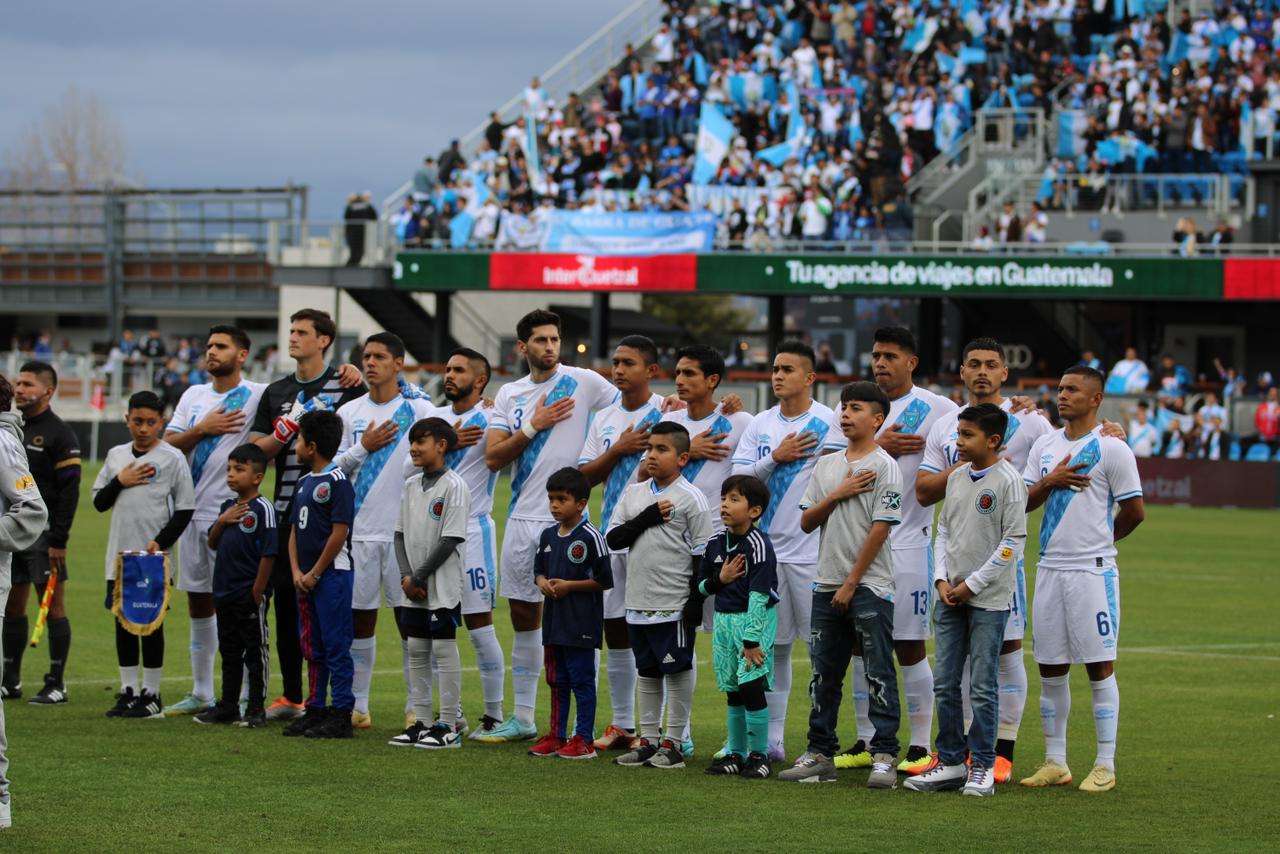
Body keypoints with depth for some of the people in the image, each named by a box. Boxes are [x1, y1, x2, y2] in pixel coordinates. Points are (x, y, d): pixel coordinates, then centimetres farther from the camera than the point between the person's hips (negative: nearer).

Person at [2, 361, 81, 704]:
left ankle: (56, 685, 1)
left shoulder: (59, 434, -7)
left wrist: (58, 540, -16)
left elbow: (69, 491, -12)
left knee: (53, 608, -2)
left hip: (43, 535, -7)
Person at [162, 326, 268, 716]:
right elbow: (169, 445, 7)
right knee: (198, 602, 11)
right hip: (192, 509, 6)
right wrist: (203, 429, -9)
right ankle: (201, 693, 20)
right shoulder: (194, 396, 12)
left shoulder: (258, 395, -3)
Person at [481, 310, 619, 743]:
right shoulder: (509, 394, 11)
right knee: (524, 617, 11)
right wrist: (534, 425, -7)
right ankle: (522, 718, 20)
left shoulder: (583, 382, -2)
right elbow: (493, 457, 2)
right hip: (522, 517, 5)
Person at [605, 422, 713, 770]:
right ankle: (648, 740, 20)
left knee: (677, 669, -1)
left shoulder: (690, 498, -6)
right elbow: (612, 538, 4)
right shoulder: (634, 494, 11)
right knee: (646, 670, 13)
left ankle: (673, 742, 5)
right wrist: (646, 518, -11)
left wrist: (696, 600, -12)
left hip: (674, 605, -6)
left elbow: (702, 552, -7)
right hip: (639, 602, 6)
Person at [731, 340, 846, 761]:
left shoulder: (829, 423, -3)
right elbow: (739, 480, 5)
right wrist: (776, 458, -8)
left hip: (813, 552, -5)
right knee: (772, 647, 8)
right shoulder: (760, 425, 11)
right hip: (767, 548, 5)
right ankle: (771, 740, 12)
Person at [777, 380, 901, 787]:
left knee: (879, 673, -6)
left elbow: (879, 528, -11)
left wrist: (851, 583, -13)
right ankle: (819, 754, 14)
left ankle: (884, 756, -5)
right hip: (827, 583, 7)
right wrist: (837, 495, -7)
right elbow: (806, 522, 11)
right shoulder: (826, 466, 14)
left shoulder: (884, 467, -6)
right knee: (824, 674, 9)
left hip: (869, 586, -7)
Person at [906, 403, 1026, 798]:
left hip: (989, 599, -6)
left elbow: (1013, 542, -11)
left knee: (982, 688, -3)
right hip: (950, 598, 6)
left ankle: (982, 768, 5)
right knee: (945, 685, 6)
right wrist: (942, 579, 2)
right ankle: (950, 763, 13)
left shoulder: (1007, 481, -10)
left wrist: (972, 585, -10)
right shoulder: (957, 477, 10)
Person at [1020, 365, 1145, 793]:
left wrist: (1099, 539, 9)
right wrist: (1050, 481, -8)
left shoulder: (1112, 449, -6)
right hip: (1049, 568, 6)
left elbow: (1134, 512, -3)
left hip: (1092, 570, -6)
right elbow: (1024, 503, 10)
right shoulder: (1045, 445, 12)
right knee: (1051, 669, 7)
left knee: (1099, 666, -3)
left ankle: (1105, 765, 0)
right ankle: (1055, 762, 15)